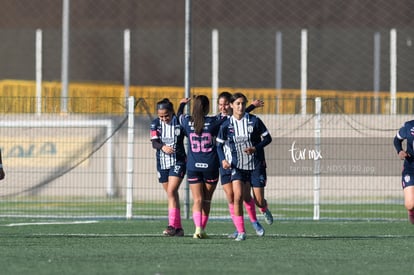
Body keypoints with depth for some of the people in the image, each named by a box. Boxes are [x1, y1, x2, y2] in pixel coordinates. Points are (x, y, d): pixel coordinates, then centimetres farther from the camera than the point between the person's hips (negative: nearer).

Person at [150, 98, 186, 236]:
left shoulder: (180, 122, -6)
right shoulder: (155, 124, 1)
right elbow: (154, 142, -9)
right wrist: (163, 147, -28)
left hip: (178, 162, -4)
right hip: (162, 163, 4)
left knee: (171, 192, -17)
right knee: (172, 195, 8)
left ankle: (172, 226, -21)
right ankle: (178, 228, 12)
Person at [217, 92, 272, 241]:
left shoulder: (255, 121, -8)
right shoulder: (226, 125, -3)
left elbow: (267, 138, -1)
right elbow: (219, 144, 7)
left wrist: (255, 148, -18)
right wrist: (223, 159, -11)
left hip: (256, 165, -1)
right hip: (237, 166, 1)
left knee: (259, 201, 2)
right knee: (238, 196, -19)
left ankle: (265, 210, 43)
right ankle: (241, 232, -12)